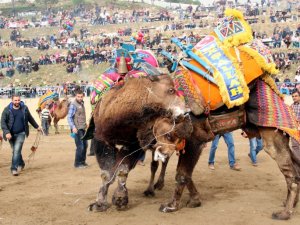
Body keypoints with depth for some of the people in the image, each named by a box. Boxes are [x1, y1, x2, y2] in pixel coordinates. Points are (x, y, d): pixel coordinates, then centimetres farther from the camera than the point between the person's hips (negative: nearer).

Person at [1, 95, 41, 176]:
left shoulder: (24, 108, -1)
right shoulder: (7, 110, -6)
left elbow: (30, 118, 15)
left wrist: (36, 126, 24)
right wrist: (7, 132, -22)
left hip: (21, 133, -1)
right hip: (11, 134, 1)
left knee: (17, 150, -15)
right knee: (15, 151, 15)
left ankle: (14, 168, -11)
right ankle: (21, 164, 37)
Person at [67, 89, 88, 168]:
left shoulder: (82, 103, 13)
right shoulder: (73, 105, -12)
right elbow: (69, 117, -17)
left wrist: (85, 124, 21)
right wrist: (73, 127, -27)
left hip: (83, 128, 8)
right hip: (77, 129, -8)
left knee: (85, 145, 14)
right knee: (80, 146, -6)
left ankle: (82, 161, 27)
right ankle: (77, 163, 7)